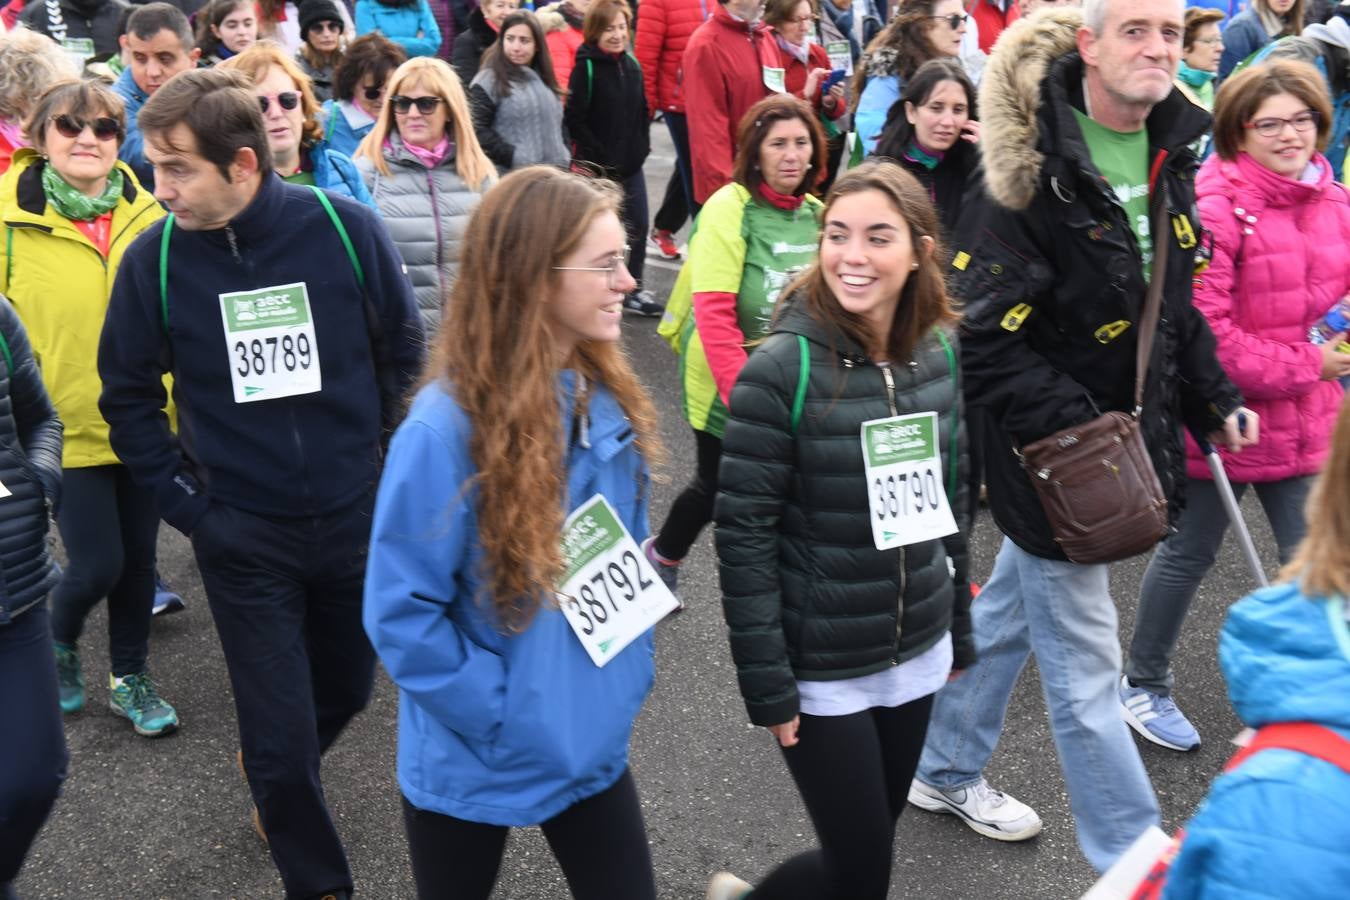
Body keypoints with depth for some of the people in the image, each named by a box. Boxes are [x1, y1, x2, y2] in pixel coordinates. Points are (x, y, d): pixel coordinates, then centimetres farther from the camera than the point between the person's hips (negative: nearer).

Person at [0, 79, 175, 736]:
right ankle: (59, 643, 31)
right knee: (97, 563, -2)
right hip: (67, 428, -3)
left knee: (138, 557, 13)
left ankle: (130, 678, 33)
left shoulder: (146, 214, -1)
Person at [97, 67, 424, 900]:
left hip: (356, 517, 2)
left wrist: (384, 461, 4)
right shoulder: (154, 259, -14)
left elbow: (404, 350, 1)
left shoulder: (346, 228, -14)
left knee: (346, 691, 21)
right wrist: (185, 501, -3)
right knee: (282, 737, 3)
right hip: (242, 536, -1)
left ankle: (278, 778, 54)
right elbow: (128, 396, 1)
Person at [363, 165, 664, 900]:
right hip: (473, 761, -5)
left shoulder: (609, 401, -4)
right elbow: (400, 613, -21)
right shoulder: (448, 427, -25)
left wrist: (632, 675, 4)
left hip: (593, 745, 5)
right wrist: (502, 717, -18)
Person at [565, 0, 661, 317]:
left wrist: (641, 146, 5)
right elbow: (574, 119, -15)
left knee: (639, 226, 7)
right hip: (598, 167, -6)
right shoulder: (586, 67, -12)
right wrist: (599, 156, -14)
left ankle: (634, 290, 20)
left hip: (631, 163, 6)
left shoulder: (631, 64, 6)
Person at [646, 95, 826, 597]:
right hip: (724, 386, -4)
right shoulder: (730, 207, -16)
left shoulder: (818, 212, 1)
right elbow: (714, 315, -22)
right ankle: (663, 557, 42)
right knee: (718, 487, 12)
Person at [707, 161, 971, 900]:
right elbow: (744, 534, -17)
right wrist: (765, 681, -18)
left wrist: (959, 630, 14)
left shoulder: (942, 352, 0)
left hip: (916, 652, 6)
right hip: (820, 664, -6)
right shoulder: (780, 370, -18)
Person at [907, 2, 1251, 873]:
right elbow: (982, 335, -23)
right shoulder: (1032, 171, -22)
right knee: (1083, 660, 4)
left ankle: (947, 771, 43)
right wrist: (1073, 428, -25)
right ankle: (1133, 858, 18)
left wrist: (1212, 400, 9)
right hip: (1050, 453, -8)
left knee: (1010, 612, 23)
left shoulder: (1169, 156, 4)